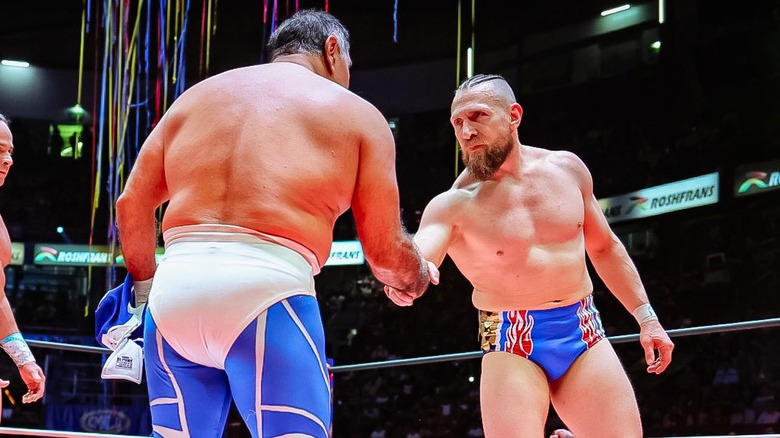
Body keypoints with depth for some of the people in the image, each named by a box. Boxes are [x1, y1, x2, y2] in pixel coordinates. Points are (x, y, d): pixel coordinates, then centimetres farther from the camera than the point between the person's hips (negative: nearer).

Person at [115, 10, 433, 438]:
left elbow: (131, 204, 20)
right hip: (267, 294, -4)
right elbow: (385, 252, 10)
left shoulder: (195, 96, 22)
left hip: (175, 289, 5)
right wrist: (419, 276, 32)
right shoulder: (356, 114, 11)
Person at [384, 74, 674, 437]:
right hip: (513, 345, -3)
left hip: (583, 333, 3)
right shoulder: (454, 204, -10)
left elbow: (604, 247, 16)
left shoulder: (566, 168, 3)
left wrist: (646, 316, 14)